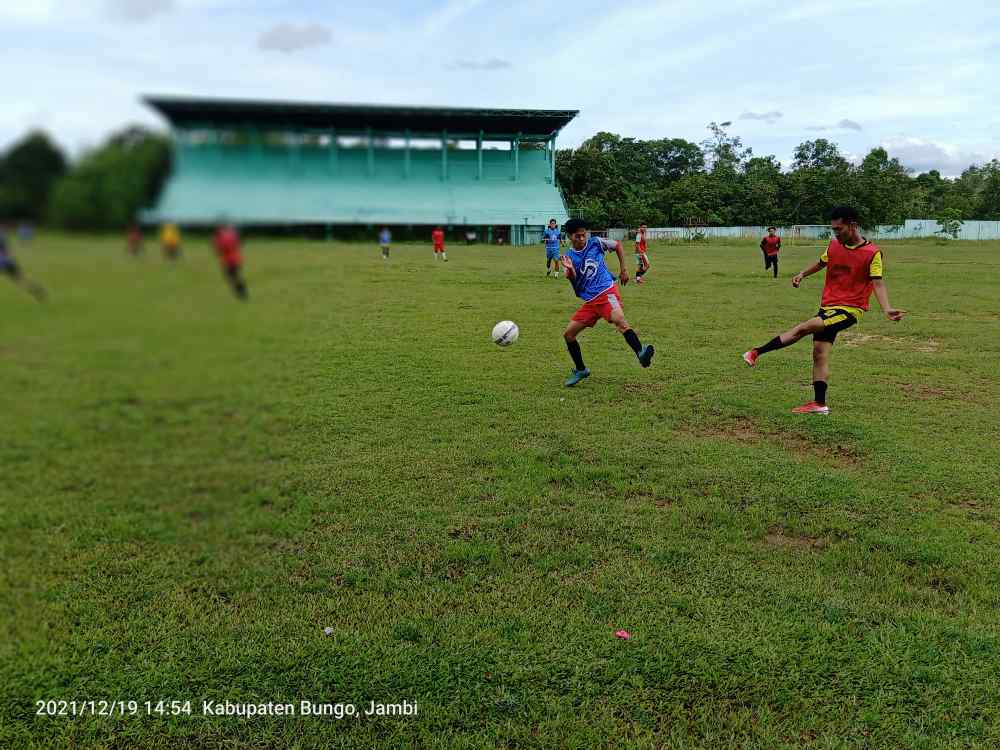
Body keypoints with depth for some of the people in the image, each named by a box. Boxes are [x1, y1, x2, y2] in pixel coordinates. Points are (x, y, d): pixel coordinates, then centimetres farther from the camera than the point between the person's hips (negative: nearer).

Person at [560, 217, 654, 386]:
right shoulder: (568, 256, 6)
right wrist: (569, 270, -29)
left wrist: (623, 269, 14)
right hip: (589, 301, 4)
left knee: (619, 319, -34)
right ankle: (580, 370, 21)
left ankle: (641, 353, -50)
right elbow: (573, 280, -7)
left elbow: (618, 245, 19)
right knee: (568, 334, 3)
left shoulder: (596, 243, 3)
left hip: (607, 291, -4)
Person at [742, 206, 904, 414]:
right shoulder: (834, 245, 6)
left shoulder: (872, 253, -11)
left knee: (805, 327, -23)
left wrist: (886, 309, -26)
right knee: (820, 353, 2)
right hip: (828, 306, 7)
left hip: (850, 309, -7)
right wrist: (803, 274, 15)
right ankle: (819, 404, 6)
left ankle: (758, 352, -15)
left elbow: (877, 283, -14)